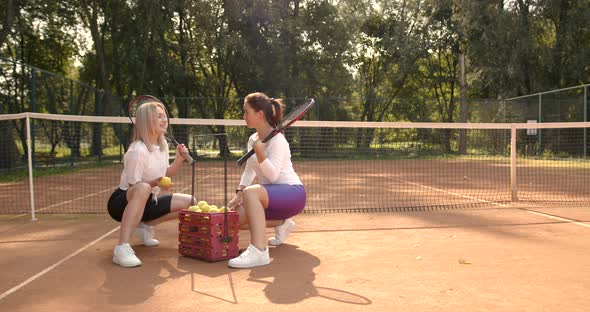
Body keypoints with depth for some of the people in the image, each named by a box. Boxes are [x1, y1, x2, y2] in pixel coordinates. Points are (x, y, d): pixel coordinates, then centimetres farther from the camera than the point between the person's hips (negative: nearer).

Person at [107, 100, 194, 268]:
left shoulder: (163, 144, 3)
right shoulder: (138, 151, -22)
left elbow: (165, 175, 11)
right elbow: (133, 186, -19)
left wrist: (179, 159, -5)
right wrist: (155, 183, -35)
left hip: (146, 203, 8)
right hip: (123, 202, -8)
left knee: (189, 202, -1)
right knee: (143, 188, -42)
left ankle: (145, 226, 10)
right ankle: (122, 247, -41)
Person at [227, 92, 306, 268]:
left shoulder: (277, 139, -15)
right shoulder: (253, 139, 10)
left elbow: (273, 175, -25)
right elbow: (249, 170, 17)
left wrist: (260, 153, -39)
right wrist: (239, 194, 4)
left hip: (292, 193, -9)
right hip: (271, 196, 9)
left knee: (251, 192, -36)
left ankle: (258, 251, -42)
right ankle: (281, 224, 18)